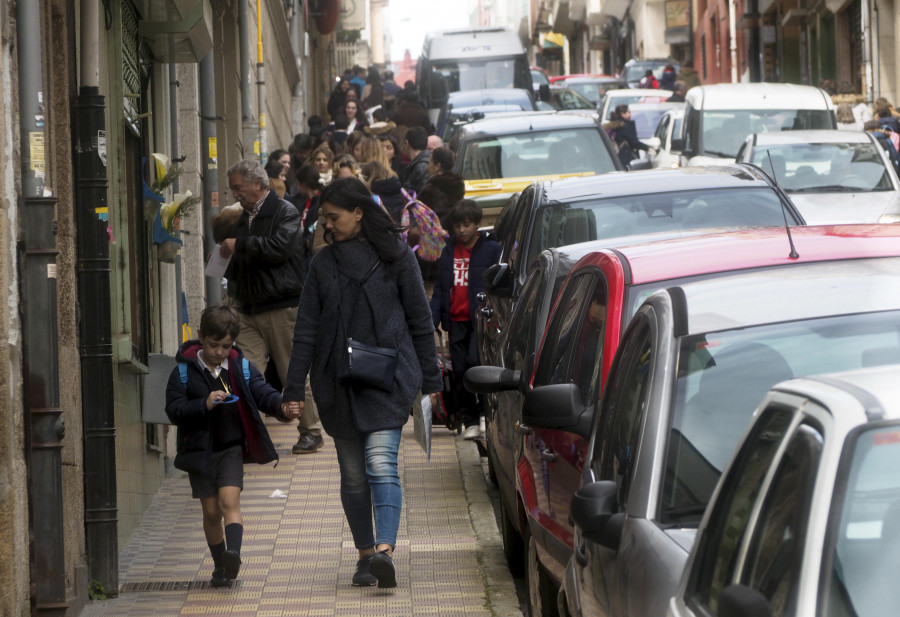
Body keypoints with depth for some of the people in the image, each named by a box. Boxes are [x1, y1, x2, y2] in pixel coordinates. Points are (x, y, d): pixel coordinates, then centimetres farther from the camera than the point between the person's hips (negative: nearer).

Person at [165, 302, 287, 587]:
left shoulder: (243, 369, 2)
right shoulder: (184, 371, -3)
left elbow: (263, 393, -6)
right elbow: (174, 410, -9)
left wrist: (281, 406, -28)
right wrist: (205, 405, -24)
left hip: (231, 448, 0)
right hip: (199, 449, 0)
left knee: (229, 500, -17)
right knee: (211, 511, 4)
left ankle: (233, 554, -33)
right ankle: (221, 566, 17)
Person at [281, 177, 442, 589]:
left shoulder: (395, 256, 0)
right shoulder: (323, 263, 8)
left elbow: (419, 320, 5)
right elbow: (306, 330, 7)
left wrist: (430, 380, 4)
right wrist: (294, 389, 2)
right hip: (337, 383, 3)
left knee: (381, 463, -17)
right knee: (353, 474, 6)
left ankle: (385, 550, -28)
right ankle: (365, 554, 14)